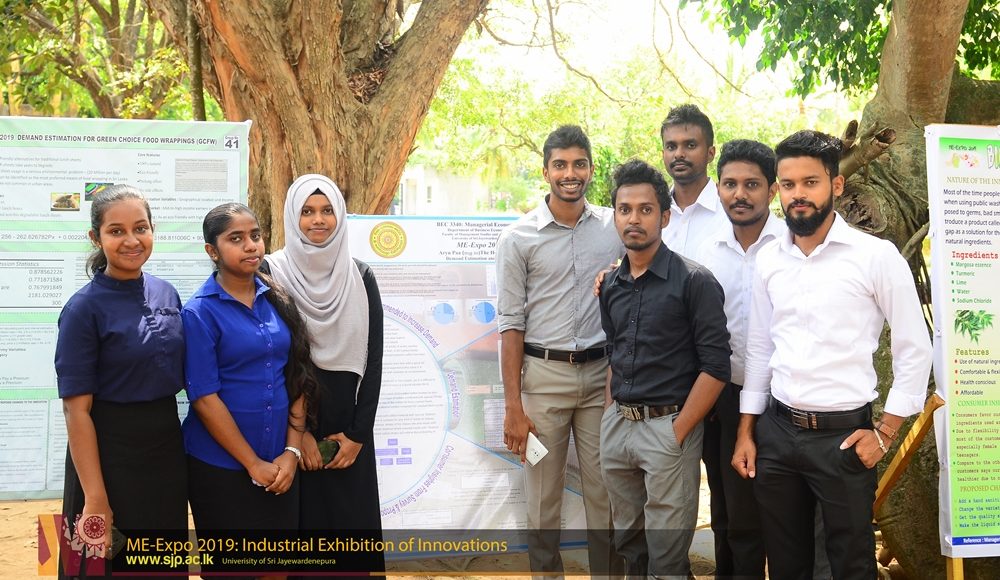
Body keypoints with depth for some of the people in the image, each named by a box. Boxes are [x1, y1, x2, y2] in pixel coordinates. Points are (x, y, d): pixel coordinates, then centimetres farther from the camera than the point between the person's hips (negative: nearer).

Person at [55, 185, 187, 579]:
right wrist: (95, 499, -18)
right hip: (110, 451, -6)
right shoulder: (85, 308, -14)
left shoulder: (166, 294, 4)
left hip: (167, 446, 6)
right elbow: (76, 410, -15)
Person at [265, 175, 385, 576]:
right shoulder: (271, 274, -4)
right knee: (300, 521, 2)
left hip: (347, 424, 2)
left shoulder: (360, 277, 4)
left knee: (353, 521, 5)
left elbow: (374, 359, 3)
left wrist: (358, 433, -4)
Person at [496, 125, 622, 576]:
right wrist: (513, 406, -6)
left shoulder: (615, 227, 4)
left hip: (602, 374, 2)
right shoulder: (518, 238, -2)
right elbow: (511, 322, -2)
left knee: (605, 496, 7)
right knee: (543, 498, 6)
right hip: (543, 374, -2)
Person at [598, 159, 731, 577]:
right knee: (628, 546, 17)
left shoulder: (694, 282, -10)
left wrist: (678, 433, -14)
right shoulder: (611, 285, 9)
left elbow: (715, 367, -13)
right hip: (616, 426, 6)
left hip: (668, 427, -6)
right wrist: (611, 413, 11)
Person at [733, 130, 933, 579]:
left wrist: (885, 432, -7)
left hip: (843, 435, -4)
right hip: (775, 432, 4)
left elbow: (915, 348, -5)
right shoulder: (768, 260, 5)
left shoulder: (876, 256, -8)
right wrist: (746, 432, 9)